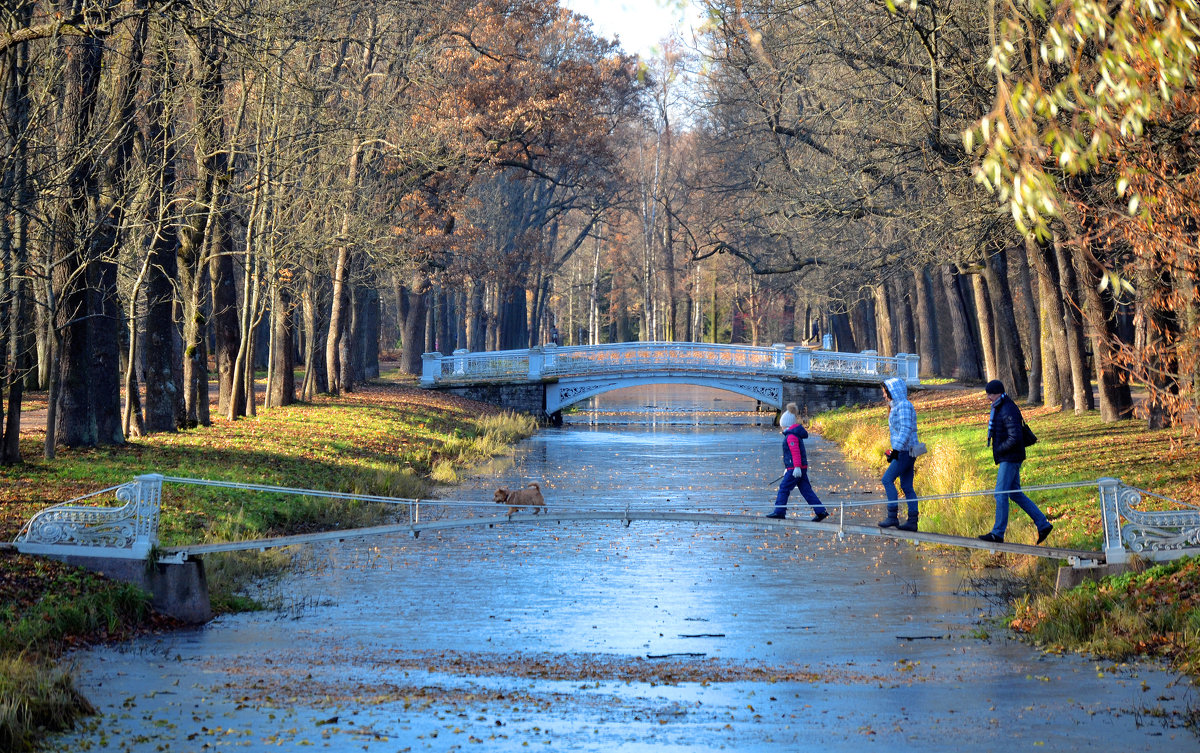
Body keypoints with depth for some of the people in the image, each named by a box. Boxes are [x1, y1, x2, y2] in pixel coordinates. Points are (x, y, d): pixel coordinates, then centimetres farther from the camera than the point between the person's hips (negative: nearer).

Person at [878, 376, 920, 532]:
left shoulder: (904, 405, -12)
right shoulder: (897, 406, 19)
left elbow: (906, 429, -21)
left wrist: (896, 449, -26)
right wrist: (895, 450, 22)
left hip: (905, 451, -10)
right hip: (906, 452, 10)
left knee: (887, 479, -11)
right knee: (907, 486, 7)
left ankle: (892, 516, -12)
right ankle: (912, 520, 6)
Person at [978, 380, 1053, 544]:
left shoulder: (1008, 410, -19)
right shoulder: (998, 408, 13)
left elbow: (1015, 437, -26)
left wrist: (999, 449, -16)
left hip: (1010, 458, -11)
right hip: (1007, 458, 11)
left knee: (1001, 494, -7)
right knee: (1015, 494, 12)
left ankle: (998, 533, -3)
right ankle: (1043, 524, 14)